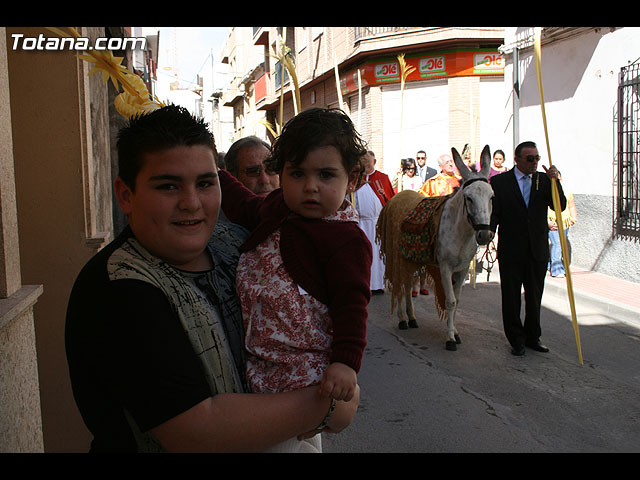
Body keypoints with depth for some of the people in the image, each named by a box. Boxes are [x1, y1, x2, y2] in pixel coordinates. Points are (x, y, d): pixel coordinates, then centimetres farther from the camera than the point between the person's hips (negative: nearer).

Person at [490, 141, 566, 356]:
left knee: (535, 296, 14)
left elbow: (560, 206, -6)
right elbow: (493, 213, -5)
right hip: (510, 250, -2)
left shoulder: (544, 180, 5)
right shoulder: (499, 181, -3)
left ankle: (533, 337, 29)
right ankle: (516, 340, 21)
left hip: (538, 250, 3)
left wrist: (555, 181, -18)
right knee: (511, 298, 7)